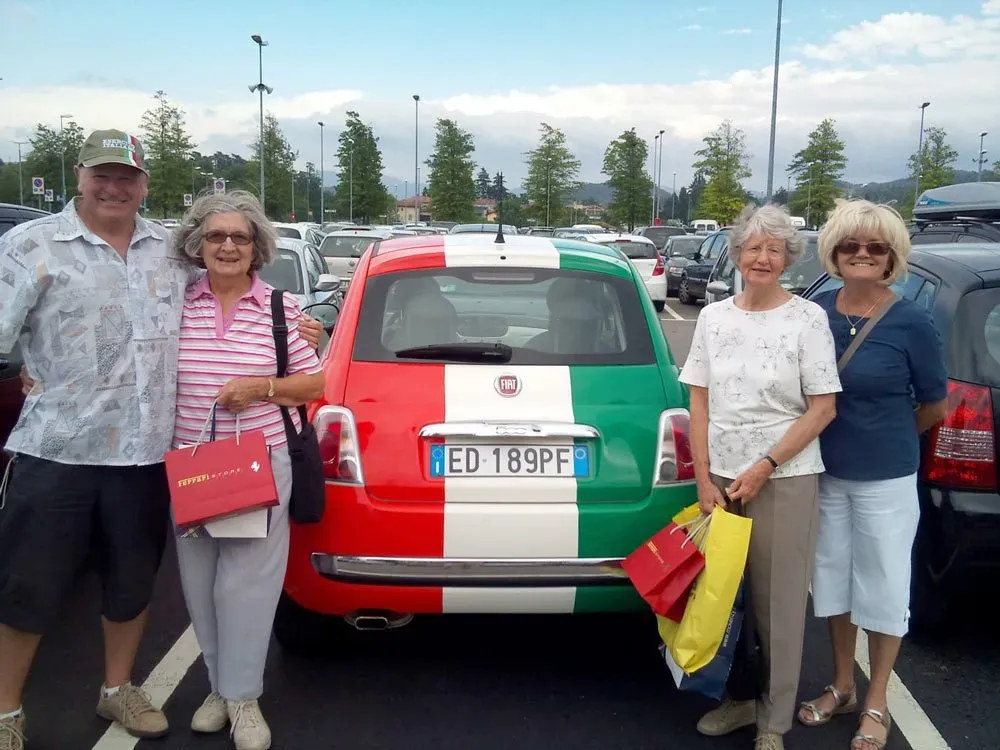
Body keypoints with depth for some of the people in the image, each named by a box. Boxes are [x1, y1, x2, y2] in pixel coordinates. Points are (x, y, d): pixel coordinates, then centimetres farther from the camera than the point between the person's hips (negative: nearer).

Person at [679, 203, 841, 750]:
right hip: (720, 476, 4)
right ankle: (738, 696, 30)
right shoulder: (713, 317, 4)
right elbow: (699, 403, 6)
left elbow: (822, 408, -7)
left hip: (783, 479, -3)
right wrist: (704, 479, -1)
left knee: (778, 600, 5)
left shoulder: (807, 318, -6)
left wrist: (763, 468, -13)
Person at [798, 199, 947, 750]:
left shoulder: (912, 323, -14)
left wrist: (885, 438, 8)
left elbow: (935, 405, -1)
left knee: (883, 587, 9)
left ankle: (876, 705, 28)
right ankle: (842, 687, 37)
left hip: (885, 480, -4)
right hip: (824, 473, 4)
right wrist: (841, 435, 5)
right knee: (833, 578, 17)